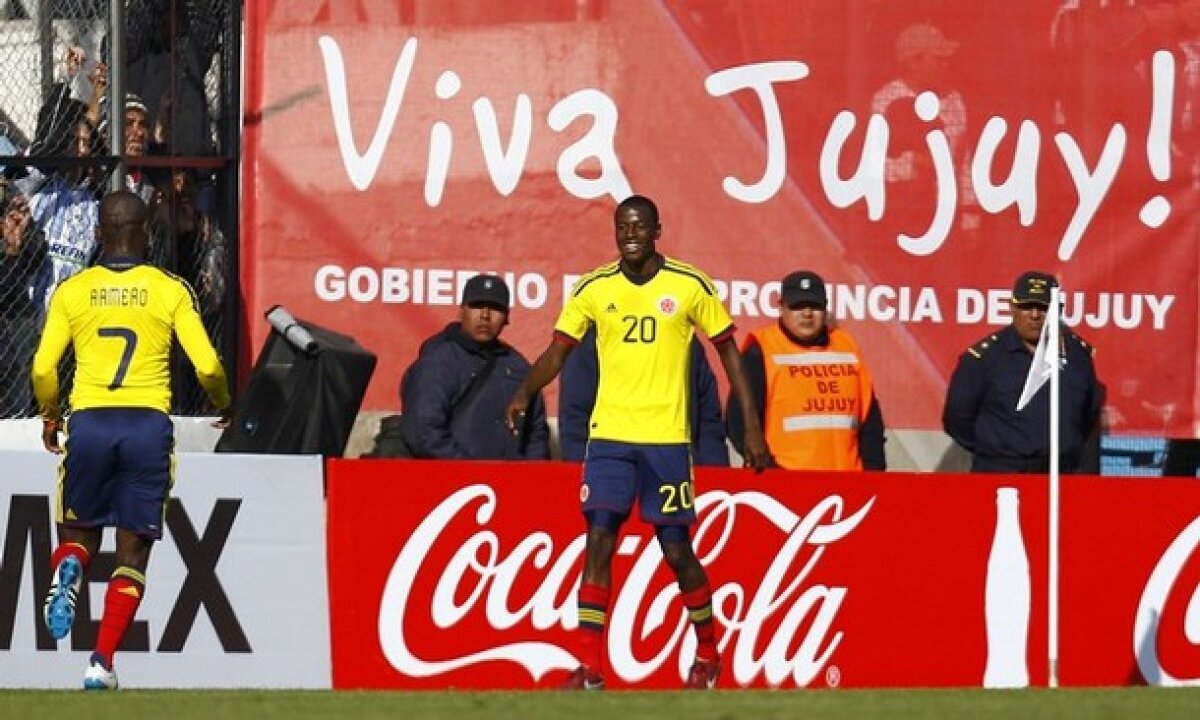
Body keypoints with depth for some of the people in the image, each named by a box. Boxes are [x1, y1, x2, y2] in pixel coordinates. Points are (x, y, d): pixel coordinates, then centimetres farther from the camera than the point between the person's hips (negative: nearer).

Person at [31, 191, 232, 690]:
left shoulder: (72, 292, 5)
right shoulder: (170, 291, 2)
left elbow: (43, 368, 0)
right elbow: (207, 366, -2)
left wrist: (50, 417, 19)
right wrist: (224, 405, 19)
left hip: (88, 422, 1)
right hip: (148, 424, -1)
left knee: (79, 533, 18)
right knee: (133, 552, 7)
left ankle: (67, 571, -20)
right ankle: (102, 662, -4)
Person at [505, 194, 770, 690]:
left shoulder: (690, 286, -1)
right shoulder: (594, 289, 3)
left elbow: (728, 351, 6)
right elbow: (557, 351, 3)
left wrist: (751, 427, 3)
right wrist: (525, 392, -17)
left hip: (666, 439, -2)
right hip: (608, 436, 2)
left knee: (677, 551, 3)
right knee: (598, 542, -9)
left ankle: (708, 654, 25)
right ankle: (590, 668, -8)